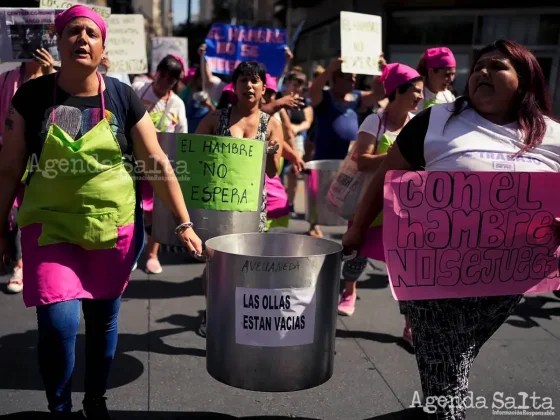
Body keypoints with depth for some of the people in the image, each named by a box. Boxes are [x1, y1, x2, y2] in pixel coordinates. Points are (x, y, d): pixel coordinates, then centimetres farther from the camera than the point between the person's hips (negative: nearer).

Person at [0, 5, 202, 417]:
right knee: (57, 324, -10)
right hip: (51, 227, 0)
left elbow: (159, 163, -3)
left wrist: (184, 223, -6)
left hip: (115, 226, 1)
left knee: (103, 320, 13)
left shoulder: (124, 98, -4)